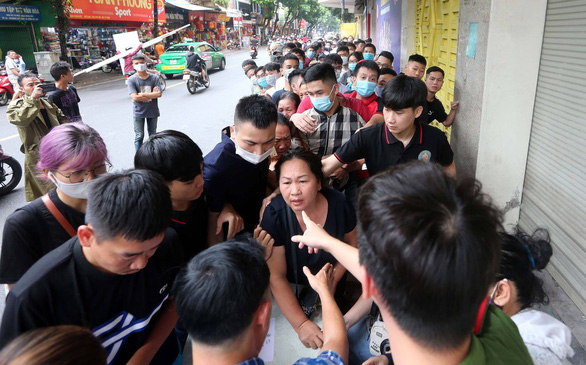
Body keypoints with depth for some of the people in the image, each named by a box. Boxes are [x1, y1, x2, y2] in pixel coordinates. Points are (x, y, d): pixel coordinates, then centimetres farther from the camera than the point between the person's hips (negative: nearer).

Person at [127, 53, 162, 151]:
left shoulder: (154, 78, -4)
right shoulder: (132, 80, -8)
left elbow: (159, 94, -14)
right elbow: (135, 97, -18)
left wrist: (143, 94, -17)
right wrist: (152, 94, -13)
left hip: (152, 111, 2)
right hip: (139, 113, -2)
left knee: (153, 135, 15)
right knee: (139, 136, 3)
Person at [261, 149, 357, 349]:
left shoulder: (338, 204, -23)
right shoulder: (274, 215, -28)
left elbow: (352, 243, -3)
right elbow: (276, 277, -25)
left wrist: (333, 280, -13)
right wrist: (301, 324, -30)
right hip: (290, 293, -1)